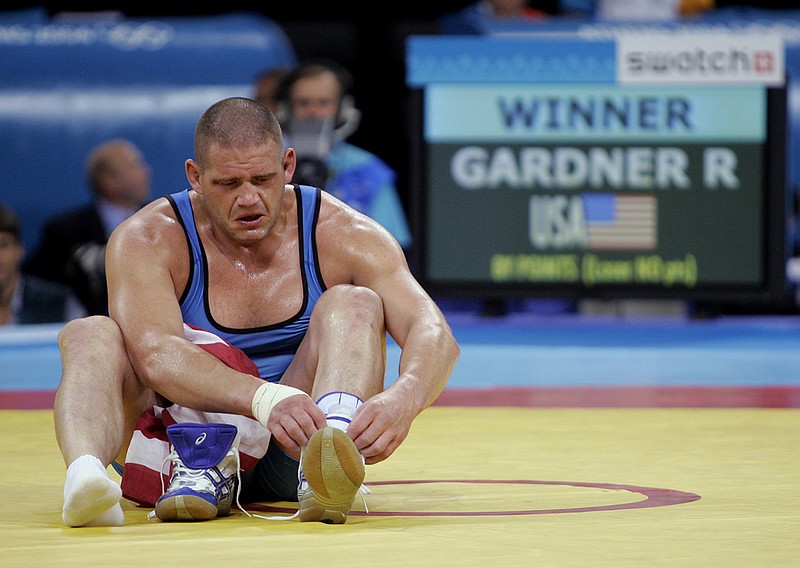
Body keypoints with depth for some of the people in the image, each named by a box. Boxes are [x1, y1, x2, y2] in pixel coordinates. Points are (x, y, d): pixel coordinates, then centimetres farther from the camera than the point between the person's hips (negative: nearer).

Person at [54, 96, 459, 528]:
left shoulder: (342, 235, -5)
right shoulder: (145, 241, -9)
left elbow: (435, 334, -18)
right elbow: (154, 353, -29)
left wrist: (401, 399, -43)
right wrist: (266, 399, -47)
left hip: (287, 454, 0)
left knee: (352, 304, -22)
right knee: (88, 335, -23)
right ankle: (85, 472, -56)